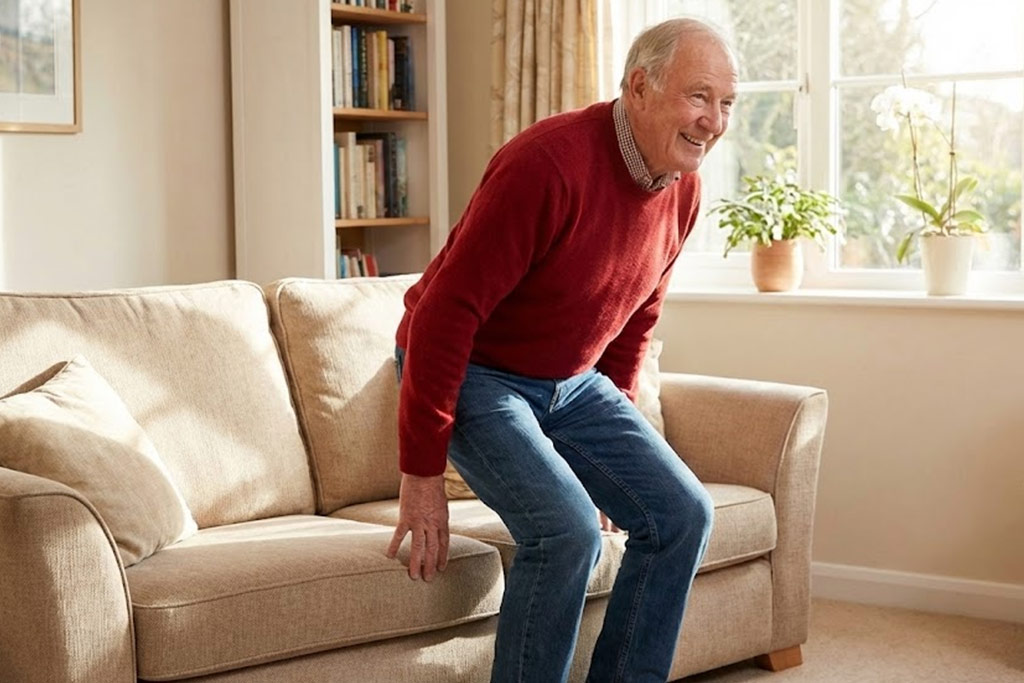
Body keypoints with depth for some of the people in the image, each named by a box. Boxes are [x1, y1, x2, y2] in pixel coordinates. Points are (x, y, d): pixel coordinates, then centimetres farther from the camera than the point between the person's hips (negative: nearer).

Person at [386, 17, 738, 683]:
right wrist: (422, 473, -25)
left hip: (572, 380, 8)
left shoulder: (683, 188, -3)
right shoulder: (552, 164, -28)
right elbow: (446, 313, -27)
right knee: (567, 529, -24)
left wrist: (618, 427, 17)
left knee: (682, 513, -2)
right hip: (474, 373, -8)